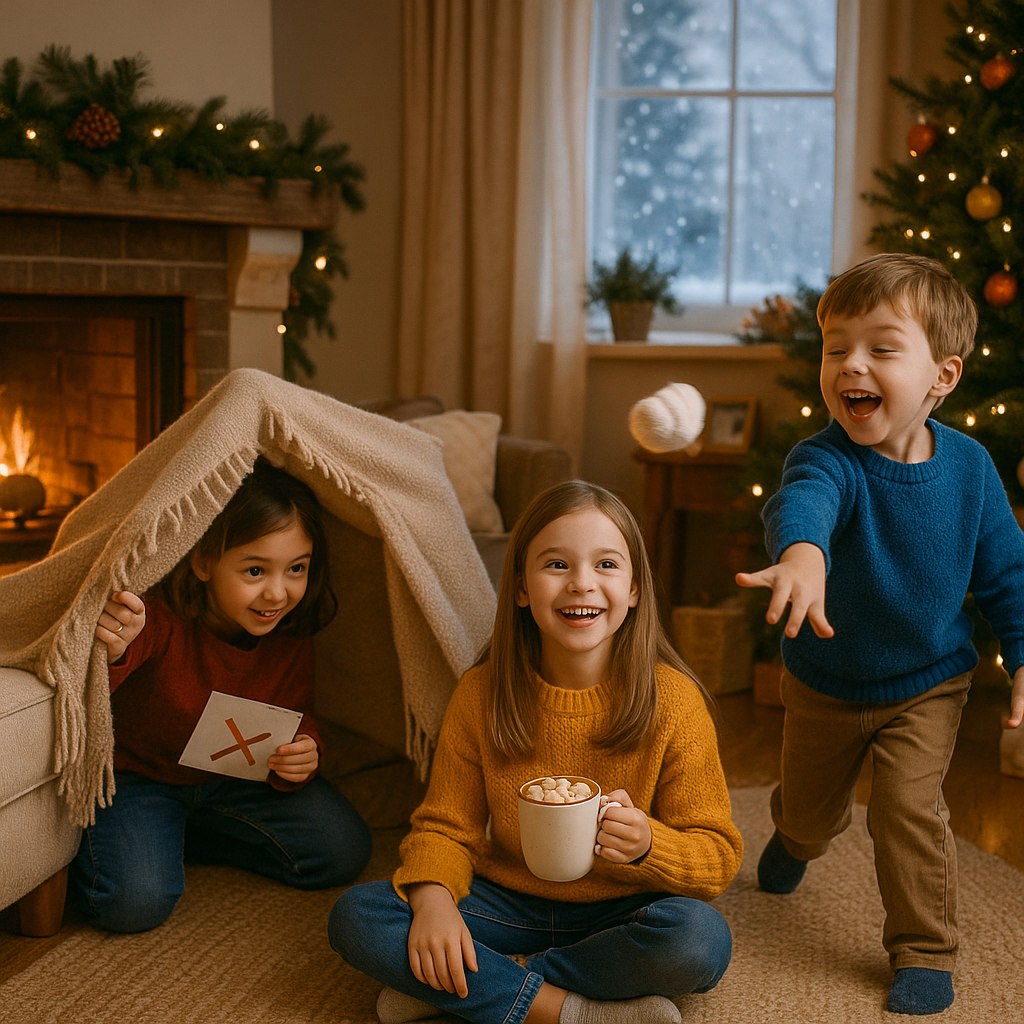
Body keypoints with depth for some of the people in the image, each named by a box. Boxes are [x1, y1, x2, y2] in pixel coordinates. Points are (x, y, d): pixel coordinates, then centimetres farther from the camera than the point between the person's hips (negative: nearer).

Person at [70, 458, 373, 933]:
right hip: (137, 775, -5)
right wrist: (109, 654, -63)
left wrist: (303, 754, -25)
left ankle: (183, 833, 8)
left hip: (233, 778, 6)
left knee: (343, 852, -6)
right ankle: (94, 843, 8)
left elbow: (296, 715, -1)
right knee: (136, 901, -29)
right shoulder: (161, 617, -31)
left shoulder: (291, 634, -13)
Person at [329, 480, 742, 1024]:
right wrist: (433, 896, -21)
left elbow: (719, 856, -8)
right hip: (508, 903, 2)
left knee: (702, 938, -34)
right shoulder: (480, 693, -6)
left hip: (617, 913, -2)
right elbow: (445, 826, 1)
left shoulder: (675, 701, -12)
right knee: (355, 917, -18)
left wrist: (646, 845, -30)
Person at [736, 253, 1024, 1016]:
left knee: (909, 810, -13)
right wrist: (801, 550, -76)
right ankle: (796, 840, 59)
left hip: (926, 683, 0)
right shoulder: (827, 459, -29)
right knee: (810, 804, 21)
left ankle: (925, 950, 10)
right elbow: (803, 499, -54)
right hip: (824, 682, 0)